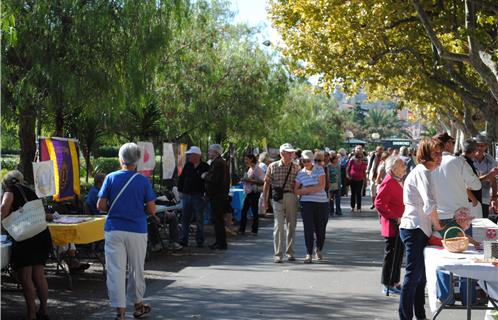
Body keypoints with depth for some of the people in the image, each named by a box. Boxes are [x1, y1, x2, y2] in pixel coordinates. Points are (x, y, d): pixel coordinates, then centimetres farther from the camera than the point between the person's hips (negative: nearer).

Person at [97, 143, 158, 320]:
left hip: (114, 230, 0)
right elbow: (151, 209, -4)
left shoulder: (111, 178, -3)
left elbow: (101, 205, -5)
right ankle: (138, 305, 30)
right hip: (137, 230, 1)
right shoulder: (143, 181, -3)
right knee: (136, 269, 15)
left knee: (115, 270, 2)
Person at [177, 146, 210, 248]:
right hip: (186, 196, 4)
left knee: (199, 220, 3)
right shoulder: (187, 165, 8)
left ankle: (200, 241, 11)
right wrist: (180, 191, 8)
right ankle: (184, 240, 11)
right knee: (185, 219, 5)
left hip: (198, 196, -4)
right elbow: (181, 178, 14)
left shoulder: (205, 167, -5)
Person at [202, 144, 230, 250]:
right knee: (218, 219, 14)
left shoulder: (217, 163, -16)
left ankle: (221, 243, -4)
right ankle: (219, 241, 20)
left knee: (218, 219, -7)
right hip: (220, 195, 11)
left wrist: (204, 176, -10)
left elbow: (213, 178, -24)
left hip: (217, 196, -11)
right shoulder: (222, 162, 18)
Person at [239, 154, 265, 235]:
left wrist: (250, 180, -23)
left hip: (254, 193, -9)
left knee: (254, 211, -1)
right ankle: (241, 229, 14)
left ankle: (254, 230, 8)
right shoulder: (250, 169, 15)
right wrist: (245, 180, 11)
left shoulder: (257, 169, -14)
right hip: (249, 193, 9)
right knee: (244, 211, 8)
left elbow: (262, 181, -20)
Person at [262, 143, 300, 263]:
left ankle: (290, 252, 20)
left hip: (292, 198, 2)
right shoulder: (273, 166, 4)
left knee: (292, 225, 7)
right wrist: (265, 199, 5)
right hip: (278, 198, -2)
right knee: (279, 225, -7)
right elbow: (267, 183, 7)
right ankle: (278, 254, -4)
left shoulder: (296, 167, 8)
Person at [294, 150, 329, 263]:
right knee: (308, 229, -8)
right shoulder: (300, 173, 7)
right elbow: (295, 191, 5)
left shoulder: (319, 169, 2)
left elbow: (322, 186, -8)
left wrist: (306, 190, -9)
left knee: (321, 229, 6)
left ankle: (319, 250, 31)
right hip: (307, 203, 0)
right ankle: (309, 254, -3)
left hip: (322, 203, 0)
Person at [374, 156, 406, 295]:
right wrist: (395, 218, -23)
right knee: (391, 255, -3)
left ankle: (394, 283, 25)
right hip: (392, 226, -10)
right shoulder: (388, 182, -17)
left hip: (399, 225, 10)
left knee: (398, 254, 15)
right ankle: (387, 285, 6)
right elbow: (379, 203, -24)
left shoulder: (398, 181, 15)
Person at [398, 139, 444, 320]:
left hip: (418, 229, 10)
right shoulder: (422, 172, -13)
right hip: (415, 229, -10)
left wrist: (433, 225, 13)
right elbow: (430, 205, -21)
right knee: (413, 274, -6)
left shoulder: (422, 172, 18)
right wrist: (437, 226, -9)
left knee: (420, 275, 15)